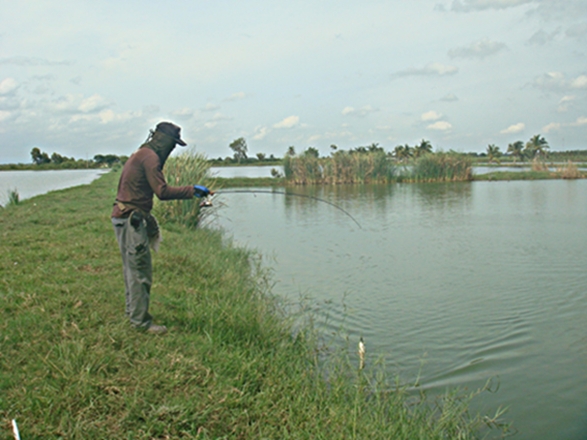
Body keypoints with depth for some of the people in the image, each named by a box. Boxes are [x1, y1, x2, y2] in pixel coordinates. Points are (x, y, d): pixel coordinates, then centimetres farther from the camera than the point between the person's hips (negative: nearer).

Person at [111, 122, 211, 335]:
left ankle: (133, 312, 29)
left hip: (125, 218, 11)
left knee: (132, 269, 18)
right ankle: (141, 321, -2)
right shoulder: (150, 157, -14)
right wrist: (192, 190, -16)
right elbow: (162, 191, -22)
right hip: (131, 219, -11)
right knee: (141, 271, -7)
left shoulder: (140, 155, 18)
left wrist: (146, 217, 23)